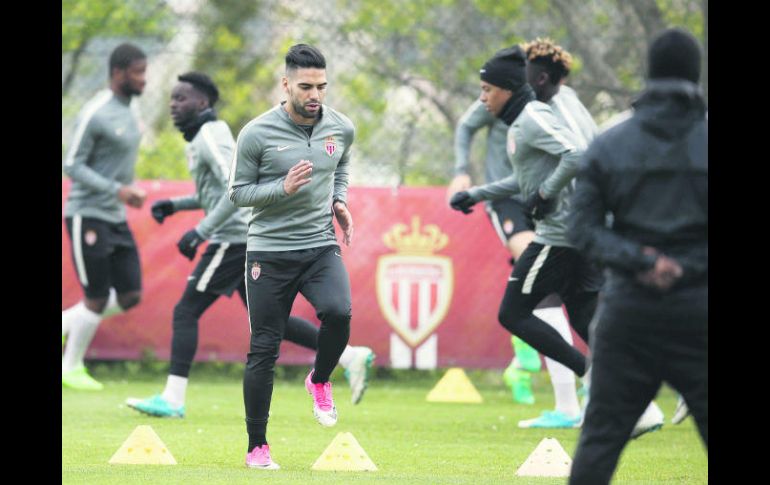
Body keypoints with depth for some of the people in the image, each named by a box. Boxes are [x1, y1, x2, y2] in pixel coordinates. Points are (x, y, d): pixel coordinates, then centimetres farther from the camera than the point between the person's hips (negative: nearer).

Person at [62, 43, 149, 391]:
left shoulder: (126, 112, 12)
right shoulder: (95, 114, -16)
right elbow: (72, 166, -16)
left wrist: (130, 190, 9)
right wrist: (117, 190, -22)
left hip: (116, 218, 9)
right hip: (88, 216, -9)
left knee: (130, 296, 4)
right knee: (97, 299, -4)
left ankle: (65, 323, 19)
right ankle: (72, 367, 13)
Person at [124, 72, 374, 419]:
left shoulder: (210, 137, -13)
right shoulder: (205, 135, 18)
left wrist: (200, 231, -25)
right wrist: (174, 205, 19)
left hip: (233, 239, -10)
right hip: (246, 238, 10)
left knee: (186, 311, -7)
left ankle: (172, 399, -8)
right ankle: (350, 356, 12)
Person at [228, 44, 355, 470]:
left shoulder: (341, 128, 1)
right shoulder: (257, 134, -10)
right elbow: (238, 192, -4)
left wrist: (340, 201, 5)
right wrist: (284, 187, -19)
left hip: (320, 247, 2)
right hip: (269, 252, -2)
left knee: (338, 312, -27)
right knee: (263, 350, 0)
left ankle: (320, 380, 4)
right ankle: (257, 448, 12)